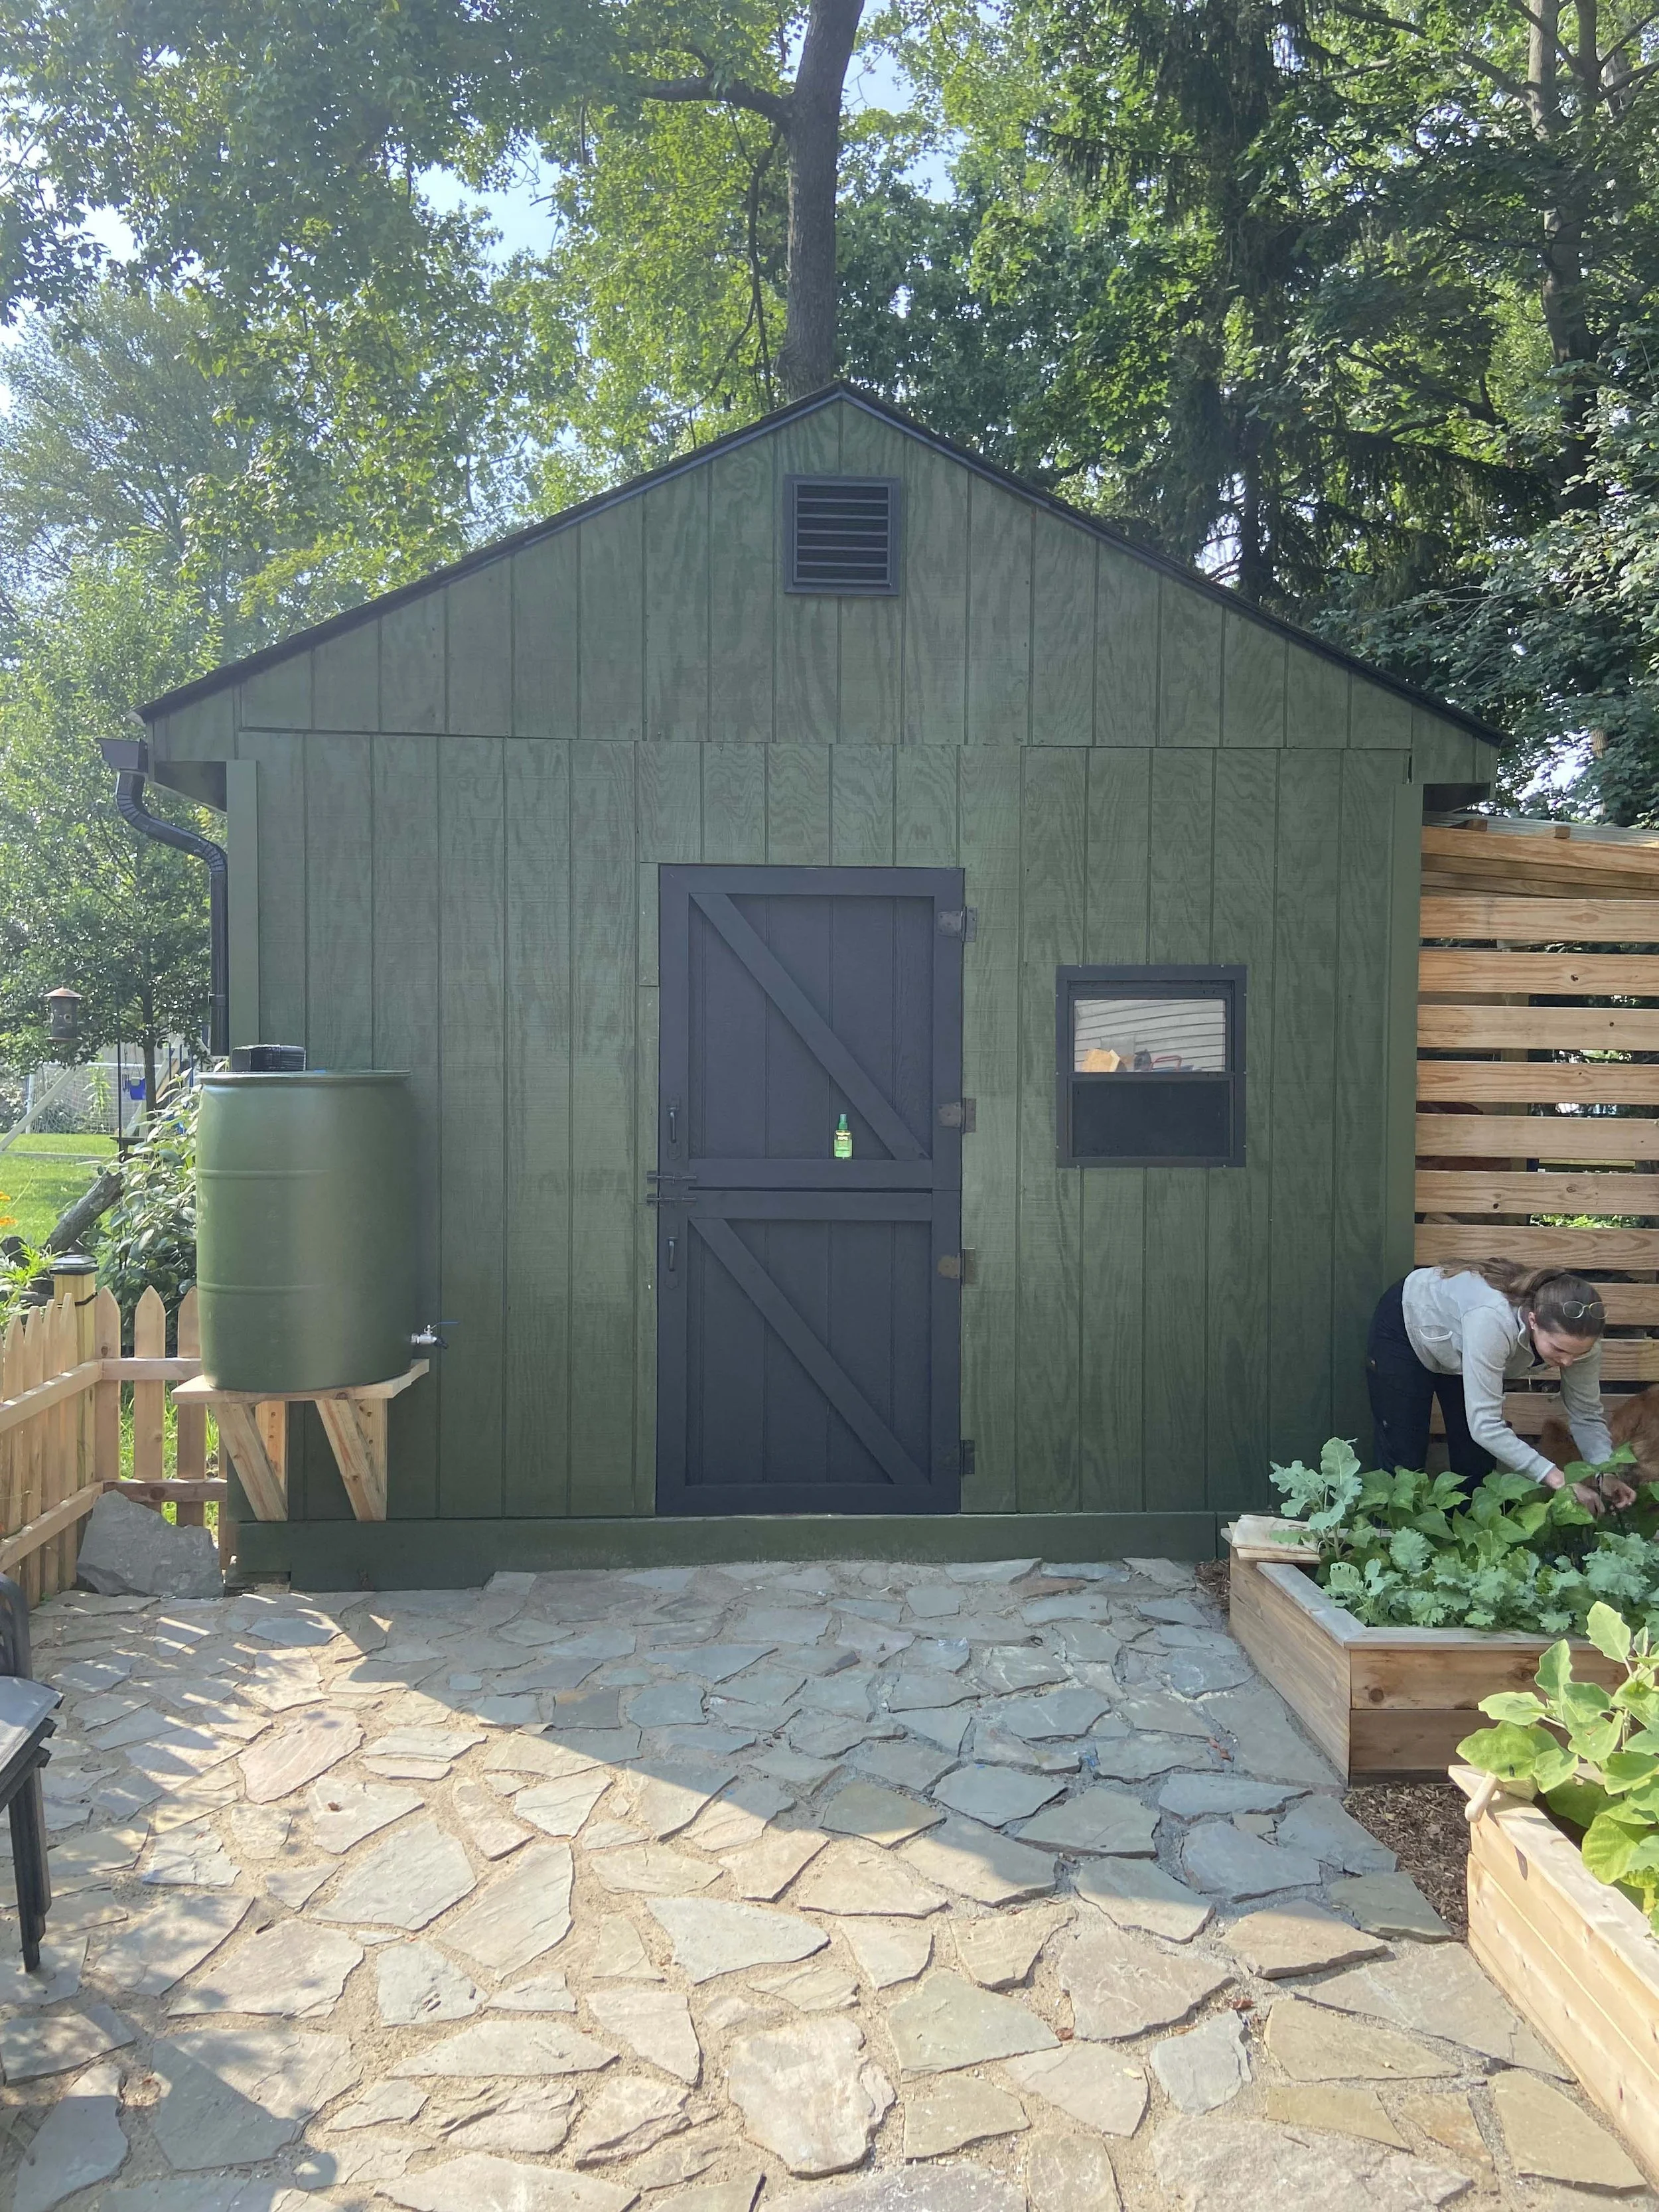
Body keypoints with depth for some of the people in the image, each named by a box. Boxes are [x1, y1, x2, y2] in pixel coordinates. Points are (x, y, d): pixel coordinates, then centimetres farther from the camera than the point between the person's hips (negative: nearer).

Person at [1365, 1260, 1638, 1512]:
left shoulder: (1578, 1337, -28)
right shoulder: (1493, 1319, -46)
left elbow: (1587, 1415, -14)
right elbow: (1484, 1424, -43)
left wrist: (1606, 1474, -30)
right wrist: (1557, 1479, -46)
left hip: (1458, 1346, 5)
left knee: (1476, 1462, 3)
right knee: (1403, 1461, -2)